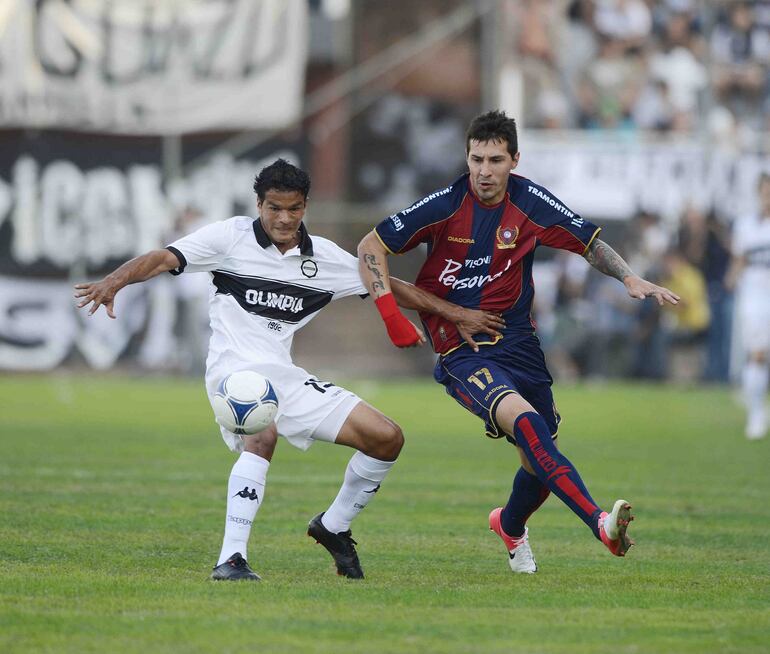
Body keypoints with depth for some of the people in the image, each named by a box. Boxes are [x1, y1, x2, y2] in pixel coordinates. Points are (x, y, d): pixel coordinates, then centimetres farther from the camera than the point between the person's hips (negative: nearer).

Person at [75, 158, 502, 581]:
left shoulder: (325, 257, 9)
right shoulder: (231, 237, -3)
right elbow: (163, 259, -10)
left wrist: (457, 314, 16)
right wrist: (114, 282, -29)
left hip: (284, 376, 6)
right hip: (237, 368, -6)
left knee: (387, 438, -1)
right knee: (262, 437, -38)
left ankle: (334, 527, 20)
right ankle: (231, 560, -40)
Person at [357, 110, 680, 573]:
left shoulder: (530, 202, -3)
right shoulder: (444, 206, -11)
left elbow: (590, 243, 8)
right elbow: (371, 246, -4)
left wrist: (631, 279, -8)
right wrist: (390, 311, -15)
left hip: (518, 342, 4)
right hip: (461, 352, -4)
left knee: (542, 465, 8)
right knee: (524, 421, -31)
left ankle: (510, 526, 44)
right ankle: (601, 524, -43)